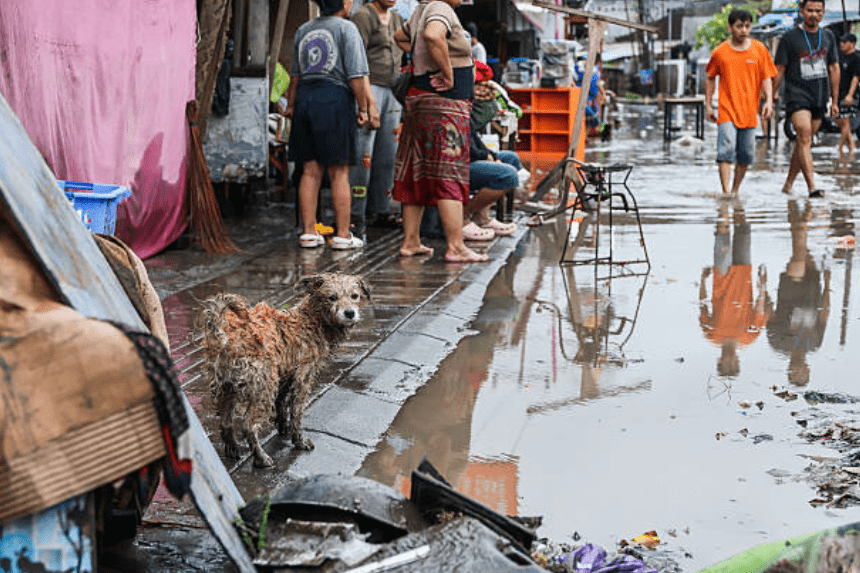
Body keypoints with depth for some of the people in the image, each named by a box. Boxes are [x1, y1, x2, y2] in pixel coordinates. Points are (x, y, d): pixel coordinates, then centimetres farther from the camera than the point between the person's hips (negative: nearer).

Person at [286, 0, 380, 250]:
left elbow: (295, 74, 18)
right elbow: (355, 75, -10)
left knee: (310, 171, 8)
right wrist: (363, 109, -4)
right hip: (335, 99, -5)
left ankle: (308, 232, 9)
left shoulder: (303, 30, 13)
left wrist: (291, 104, 27)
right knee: (339, 173, 0)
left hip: (305, 98, 6)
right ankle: (342, 235, 3)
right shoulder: (346, 28, -5)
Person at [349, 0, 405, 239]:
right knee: (363, 154, -11)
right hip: (369, 87, -7)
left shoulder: (397, 19, 19)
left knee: (388, 154, 6)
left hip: (392, 91, 8)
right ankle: (356, 215, -9)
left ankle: (381, 211, 13)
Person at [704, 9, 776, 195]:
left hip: (749, 111, 2)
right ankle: (726, 192, -16)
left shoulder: (759, 49, 4)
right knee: (726, 150, -15)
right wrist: (708, 105, 10)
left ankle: (735, 191, 22)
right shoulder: (720, 52, 1)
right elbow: (710, 78, 12)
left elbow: (766, 77, 5)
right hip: (727, 110, -2)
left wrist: (769, 100, -8)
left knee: (746, 155, 6)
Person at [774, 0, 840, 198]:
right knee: (804, 138, -17)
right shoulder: (790, 37, -2)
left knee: (803, 141, 9)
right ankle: (812, 187, -25)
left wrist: (834, 101, 14)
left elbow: (834, 69, 16)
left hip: (819, 98, 5)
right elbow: (779, 70, 0)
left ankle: (788, 183, 22)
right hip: (797, 95, -5)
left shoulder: (828, 36, 12)